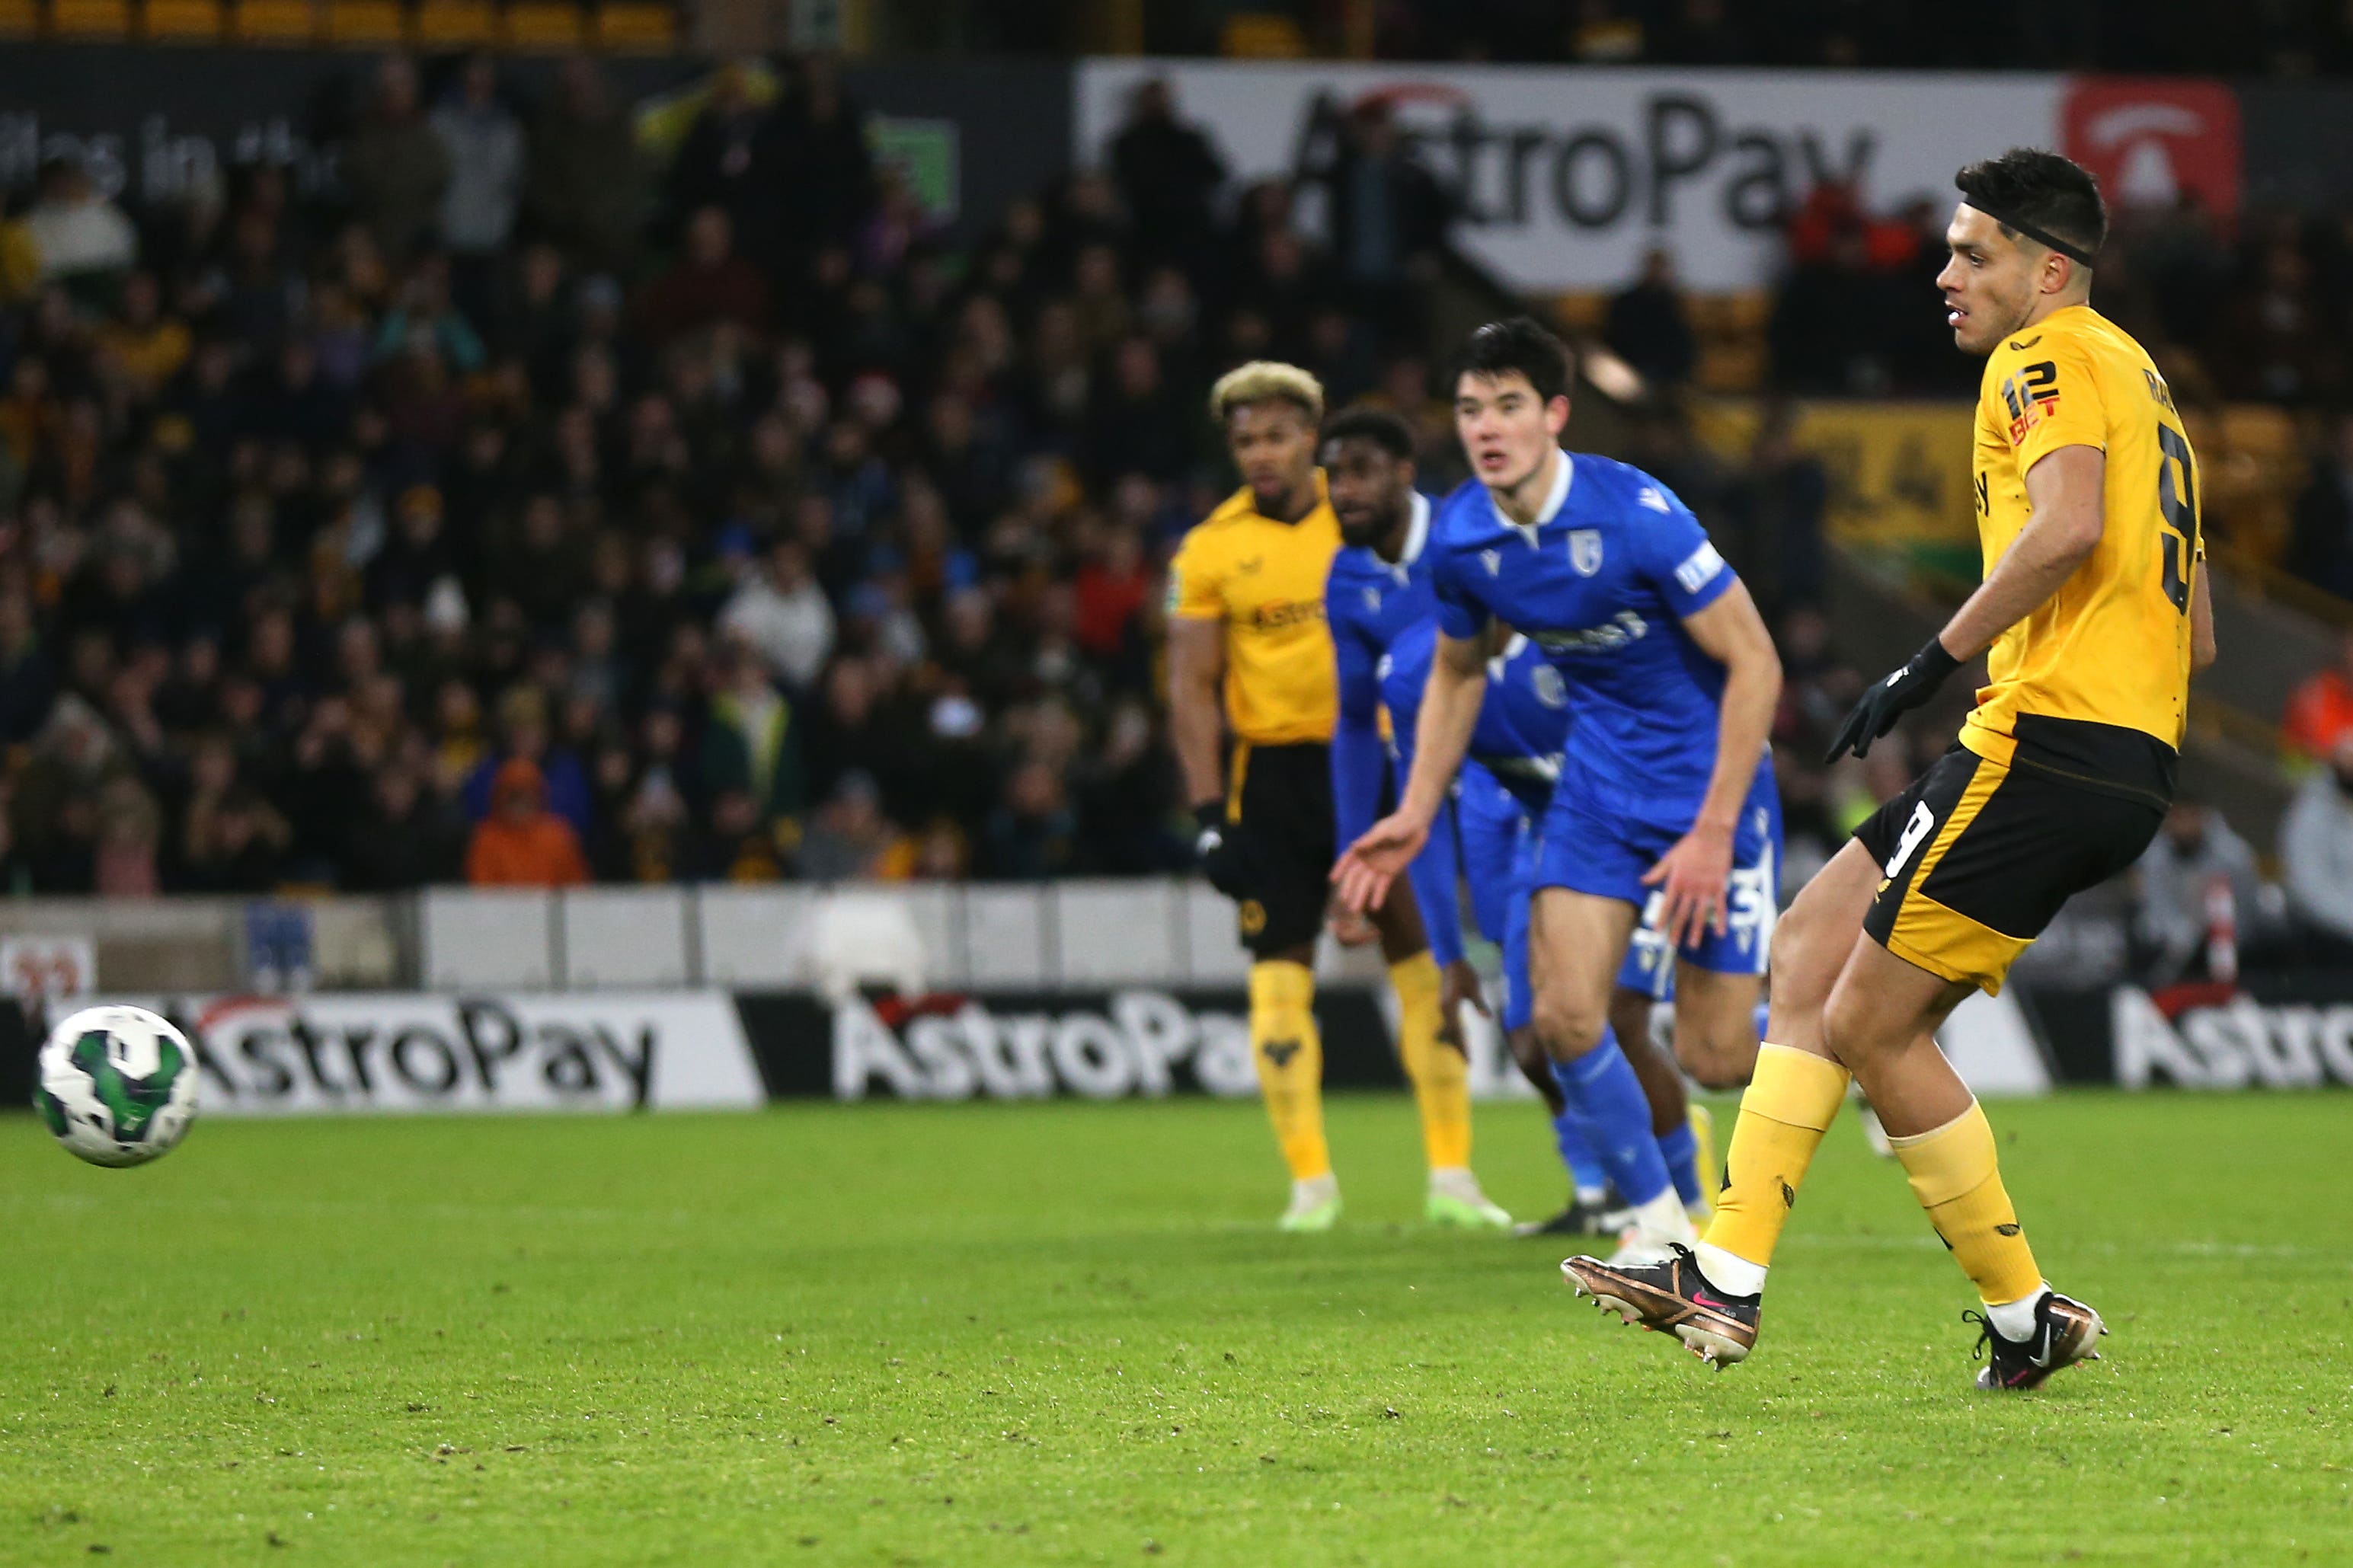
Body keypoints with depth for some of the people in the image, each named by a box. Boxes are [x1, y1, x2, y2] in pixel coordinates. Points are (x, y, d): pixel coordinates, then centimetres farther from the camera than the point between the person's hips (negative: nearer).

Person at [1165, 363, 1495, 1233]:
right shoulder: (1211, 549, -1)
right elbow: (1192, 687, 0)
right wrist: (1208, 814, -8)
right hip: (1275, 770, 0)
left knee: (1423, 964, -2)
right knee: (1279, 976, -3)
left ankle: (1451, 1172, 4)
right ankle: (1311, 1180, 5)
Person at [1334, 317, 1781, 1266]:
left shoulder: (1637, 515, -25)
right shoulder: (1460, 538, -8)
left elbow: (1754, 663, -20)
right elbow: (1457, 672, 14)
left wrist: (1714, 833, -22)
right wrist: (1417, 813, 7)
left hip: (1707, 771, -5)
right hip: (1599, 771, 5)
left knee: (1716, 1054, -5)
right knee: (1564, 1015, -11)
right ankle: (1660, 1222, 8)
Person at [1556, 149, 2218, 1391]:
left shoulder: (2045, 357, -4)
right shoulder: (2142, 380, 25)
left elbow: (2068, 524, -24)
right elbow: (2196, 634, 26)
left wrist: (1935, 662, -18)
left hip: (2045, 736, -10)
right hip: (2135, 764, 10)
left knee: (1868, 1024, -5)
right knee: (1811, 946, 10)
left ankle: (2026, 1317, 3)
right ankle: (1726, 1277, 3)